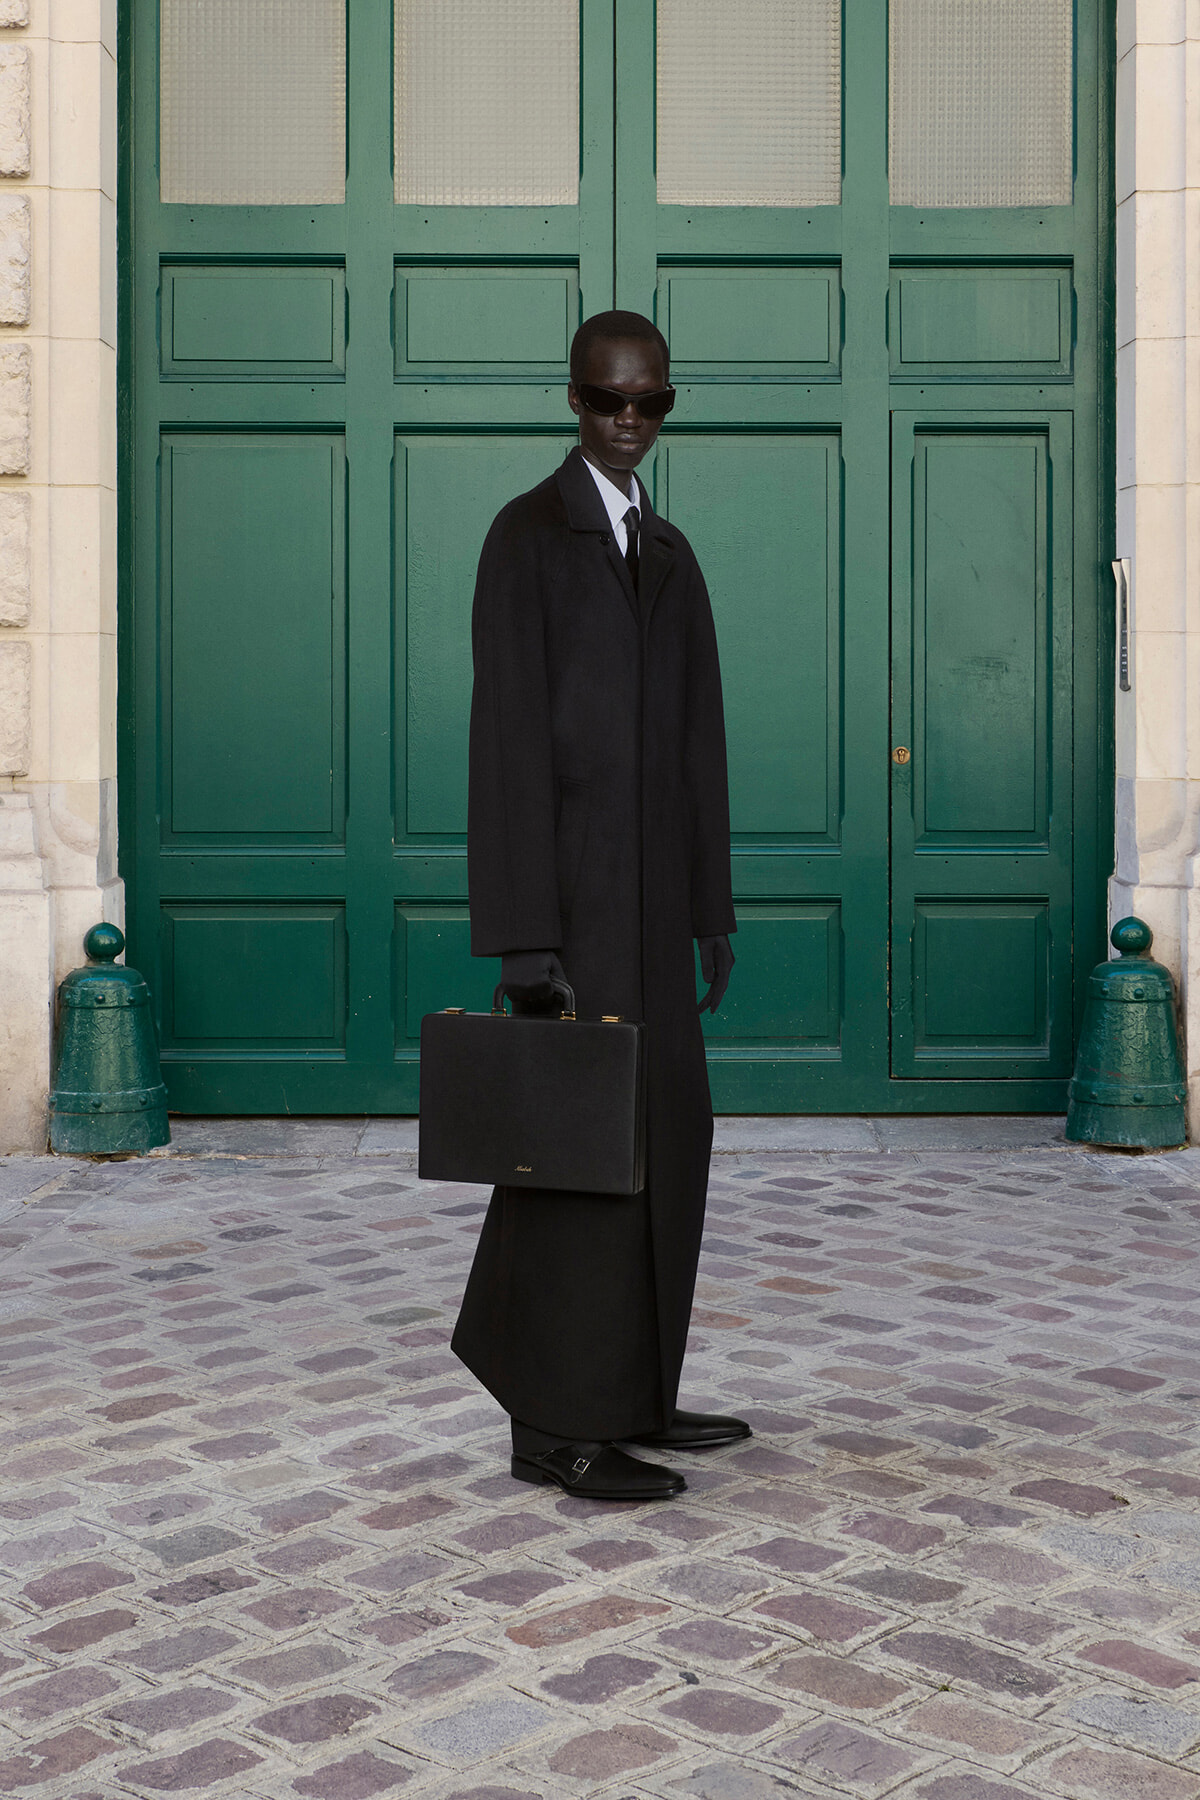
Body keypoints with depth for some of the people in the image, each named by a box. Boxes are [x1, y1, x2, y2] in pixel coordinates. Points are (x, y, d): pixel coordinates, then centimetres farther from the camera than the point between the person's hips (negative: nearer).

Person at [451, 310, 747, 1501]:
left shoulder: (668, 553, 16)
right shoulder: (527, 535, -7)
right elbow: (506, 736, -14)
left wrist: (710, 904, 13)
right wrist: (524, 933, -19)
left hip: (651, 883, 8)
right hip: (571, 884, -8)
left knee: (663, 1129, 11)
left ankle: (627, 1392, 24)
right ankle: (558, 1427, 5)